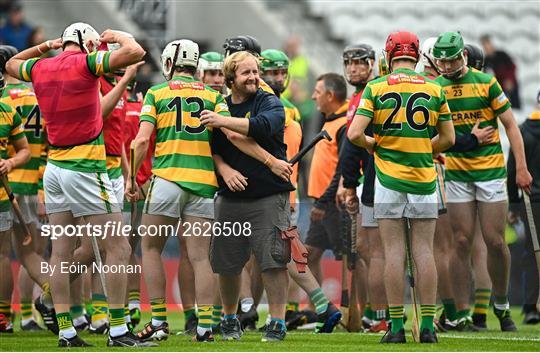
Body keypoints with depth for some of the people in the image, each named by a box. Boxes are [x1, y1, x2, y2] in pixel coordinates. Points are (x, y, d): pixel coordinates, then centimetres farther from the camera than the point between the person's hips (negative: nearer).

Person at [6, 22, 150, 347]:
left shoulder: (40, 69, 7)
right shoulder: (86, 64, -11)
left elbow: (12, 65, 30)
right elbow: (135, 53, -20)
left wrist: (44, 47, 30)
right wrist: (118, 36, -1)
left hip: (55, 168, 7)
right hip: (85, 170, -7)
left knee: (62, 250, 9)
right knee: (118, 248, -2)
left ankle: (65, 330, 9)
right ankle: (118, 330, -6)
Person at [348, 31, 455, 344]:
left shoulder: (376, 89, -4)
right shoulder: (434, 89, 1)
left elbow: (354, 134, -10)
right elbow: (448, 138, 6)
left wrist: (373, 145, 9)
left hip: (389, 178, -1)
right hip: (424, 177, 1)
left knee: (394, 252, 0)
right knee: (424, 251, 4)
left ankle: (397, 326, -2)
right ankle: (428, 325, 2)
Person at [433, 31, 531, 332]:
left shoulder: (486, 82, -1)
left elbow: (510, 125, 1)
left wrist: (521, 167, -4)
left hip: (491, 169, -1)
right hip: (456, 174, 1)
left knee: (495, 241, -4)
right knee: (462, 242, -1)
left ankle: (502, 305, 15)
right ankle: (463, 314, 1)